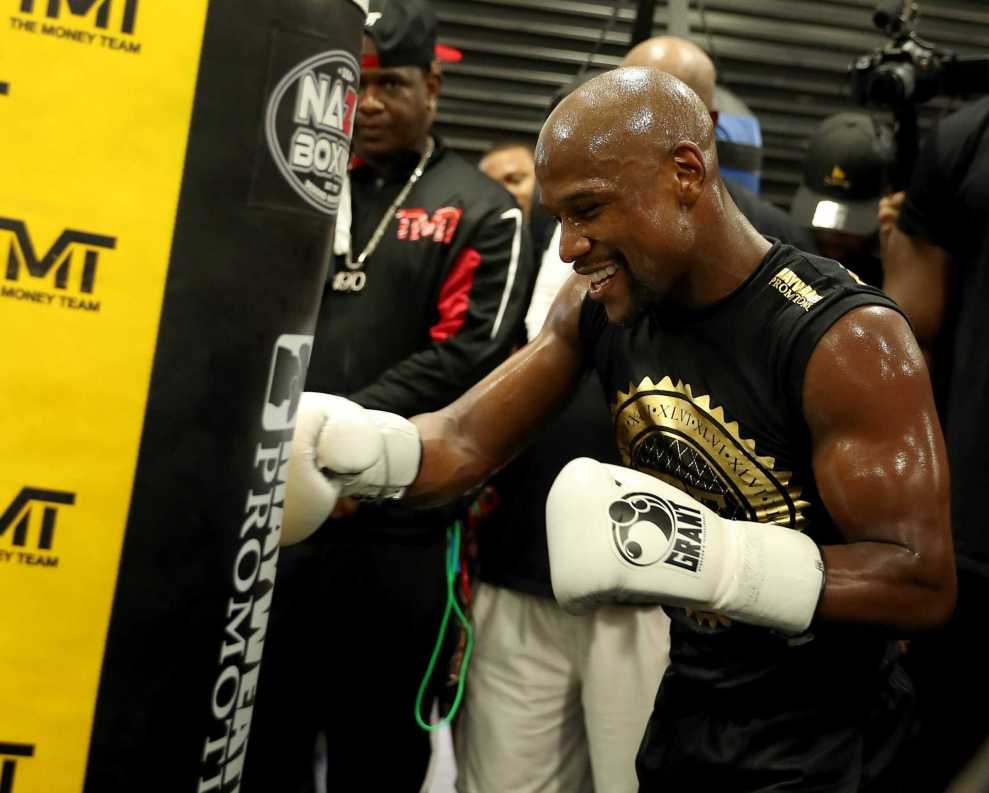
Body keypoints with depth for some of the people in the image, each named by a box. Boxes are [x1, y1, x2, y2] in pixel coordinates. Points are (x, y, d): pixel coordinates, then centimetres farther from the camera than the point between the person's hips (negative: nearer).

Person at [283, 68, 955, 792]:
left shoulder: (847, 342, -24)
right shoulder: (597, 306, -4)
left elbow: (924, 584, -26)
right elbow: (464, 443, -2)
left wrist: (701, 551, -39)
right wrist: (346, 441, -24)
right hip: (685, 710, 6)